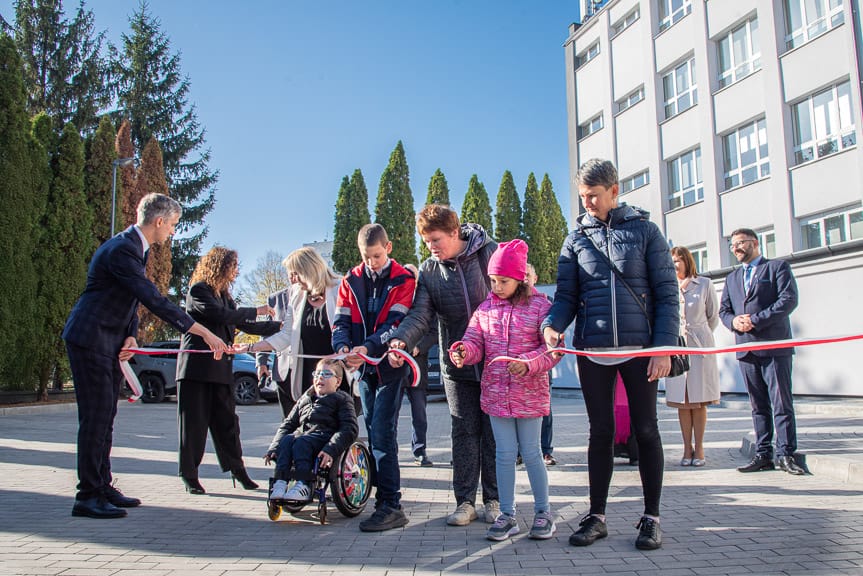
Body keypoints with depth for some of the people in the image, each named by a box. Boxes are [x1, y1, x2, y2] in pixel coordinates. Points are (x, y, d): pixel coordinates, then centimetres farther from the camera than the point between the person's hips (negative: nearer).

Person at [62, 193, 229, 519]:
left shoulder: (134, 248, 12)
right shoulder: (121, 250, -21)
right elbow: (154, 301, -28)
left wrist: (131, 336, -3)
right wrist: (204, 333, -27)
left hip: (109, 342, 10)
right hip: (90, 339, -10)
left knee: (105, 416, 12)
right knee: (95, 416, -7)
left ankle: (102, 487, 21)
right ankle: (87, 495, 1)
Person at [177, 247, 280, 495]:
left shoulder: (224, 295, 18)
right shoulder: (198, 290, -7)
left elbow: (244, 325, 18)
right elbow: (221, 316, -21)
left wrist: (279, 326, 14)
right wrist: (255, 311, -14)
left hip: (220, 368, 7)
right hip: (196, 367, -7)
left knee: (227, 421, 7)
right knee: (194, 422, 0)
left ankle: (237, 469, 12)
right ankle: (189, 475, 9)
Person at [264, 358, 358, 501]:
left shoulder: (342, 399, 8)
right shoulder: (305, 399, 28)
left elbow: (349, 428, -6)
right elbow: (288, 425, 25)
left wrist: (330, 450, -23)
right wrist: (273, 448, 8)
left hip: (324, 437, -5)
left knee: (300, 442, -33)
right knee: (286, 440, -26)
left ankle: (303, 485, -39)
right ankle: (280, 483, -33)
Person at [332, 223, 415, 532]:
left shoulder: (403, 280, -6)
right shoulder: (351, 281, 7)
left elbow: (396, 323, -16)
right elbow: (341, 321, 0)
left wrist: (368, 347, -31)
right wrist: (343, 347, -21)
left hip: (391, 366, -5)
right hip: (364, 368, 6)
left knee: (382, 434, -11)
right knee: (373, 433, 12)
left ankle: (390, 506, -6)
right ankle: (385, 493, 24)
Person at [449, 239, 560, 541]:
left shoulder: (540, 305, -5)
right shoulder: (486, 307, 6)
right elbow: (475, 341, 3)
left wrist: (528, 364, -24)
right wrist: (464, 351, -20)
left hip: (529, 392, -3)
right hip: (496, 392, 3)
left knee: (531, 452, 5)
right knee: (504, 453, 8)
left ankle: (543, 512, 23)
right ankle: (507, 515, 19)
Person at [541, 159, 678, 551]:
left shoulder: (644, 230, 2)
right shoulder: (576, 238, 8)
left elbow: (666, 293, -1)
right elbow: (566, 295, 6)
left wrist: (664, 346, -9)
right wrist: (553, 324, -14)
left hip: (639, 348, -2)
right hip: (593, 350, 2)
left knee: (645, 429, 6)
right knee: (601, 432, 9)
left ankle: (651, 517, 18)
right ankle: (596, 517, 18)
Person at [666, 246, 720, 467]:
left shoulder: (704, 284, 3)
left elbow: (713, 316, 10)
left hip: (700, 346, -1)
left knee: (699, 400, 2)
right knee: (682, 400, 4)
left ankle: (699, 448, 9)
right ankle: (687, 448, 11)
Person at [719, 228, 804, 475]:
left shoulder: (778, 267, 4)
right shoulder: (732, 278, 21)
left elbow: (789, 300, -9)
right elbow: (723, 309, 16)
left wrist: (756, 320, -14)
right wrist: (733, 321, -7)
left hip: (775, 346, -5)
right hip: (746, 348, 5)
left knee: (781, 403, -4)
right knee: (758, 405, 8)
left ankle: (786, 453, 2)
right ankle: (763, 455, 11)